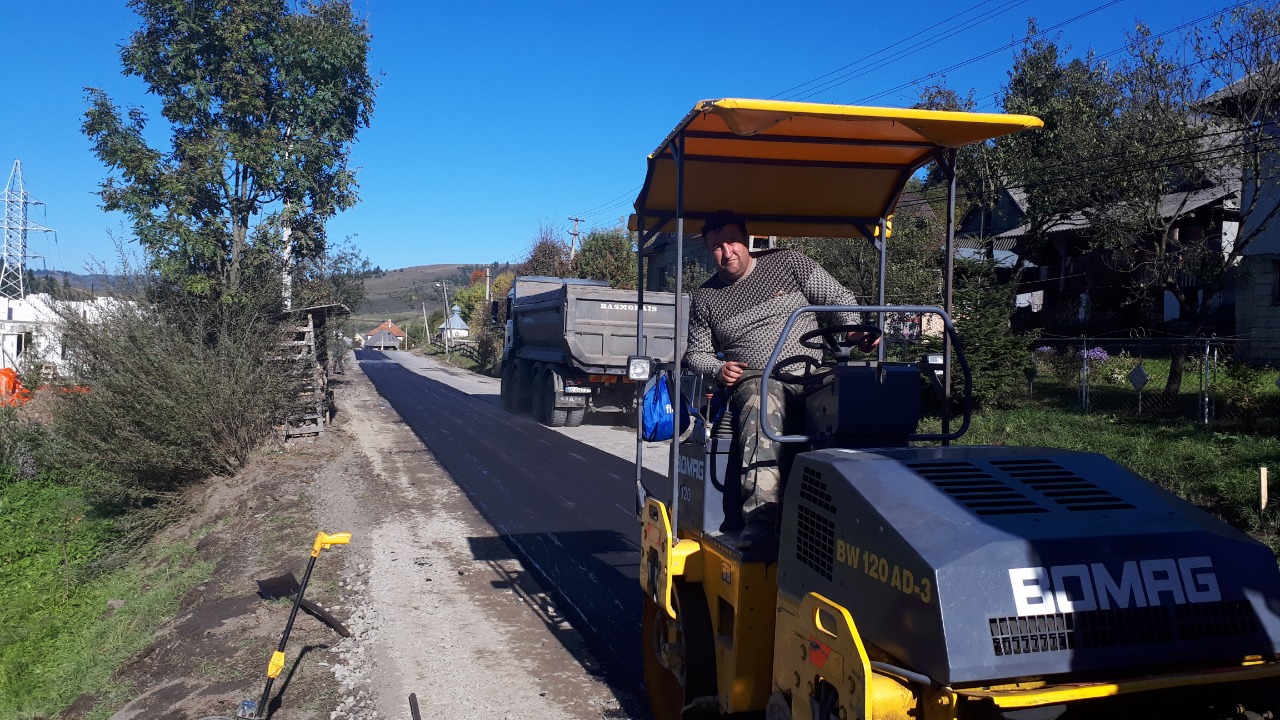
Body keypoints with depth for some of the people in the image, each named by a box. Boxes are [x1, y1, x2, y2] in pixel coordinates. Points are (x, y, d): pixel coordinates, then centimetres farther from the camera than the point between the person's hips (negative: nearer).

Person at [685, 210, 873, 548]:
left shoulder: (788, 263, 12)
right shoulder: (704, 299, 16)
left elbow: (839, 297, 13)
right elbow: (696, 352, 22)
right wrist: (718, 368, -1)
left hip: (812, 372, 1)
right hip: (754, 379, -1)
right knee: (762, 400, -39)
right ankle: (761, 513, -50)